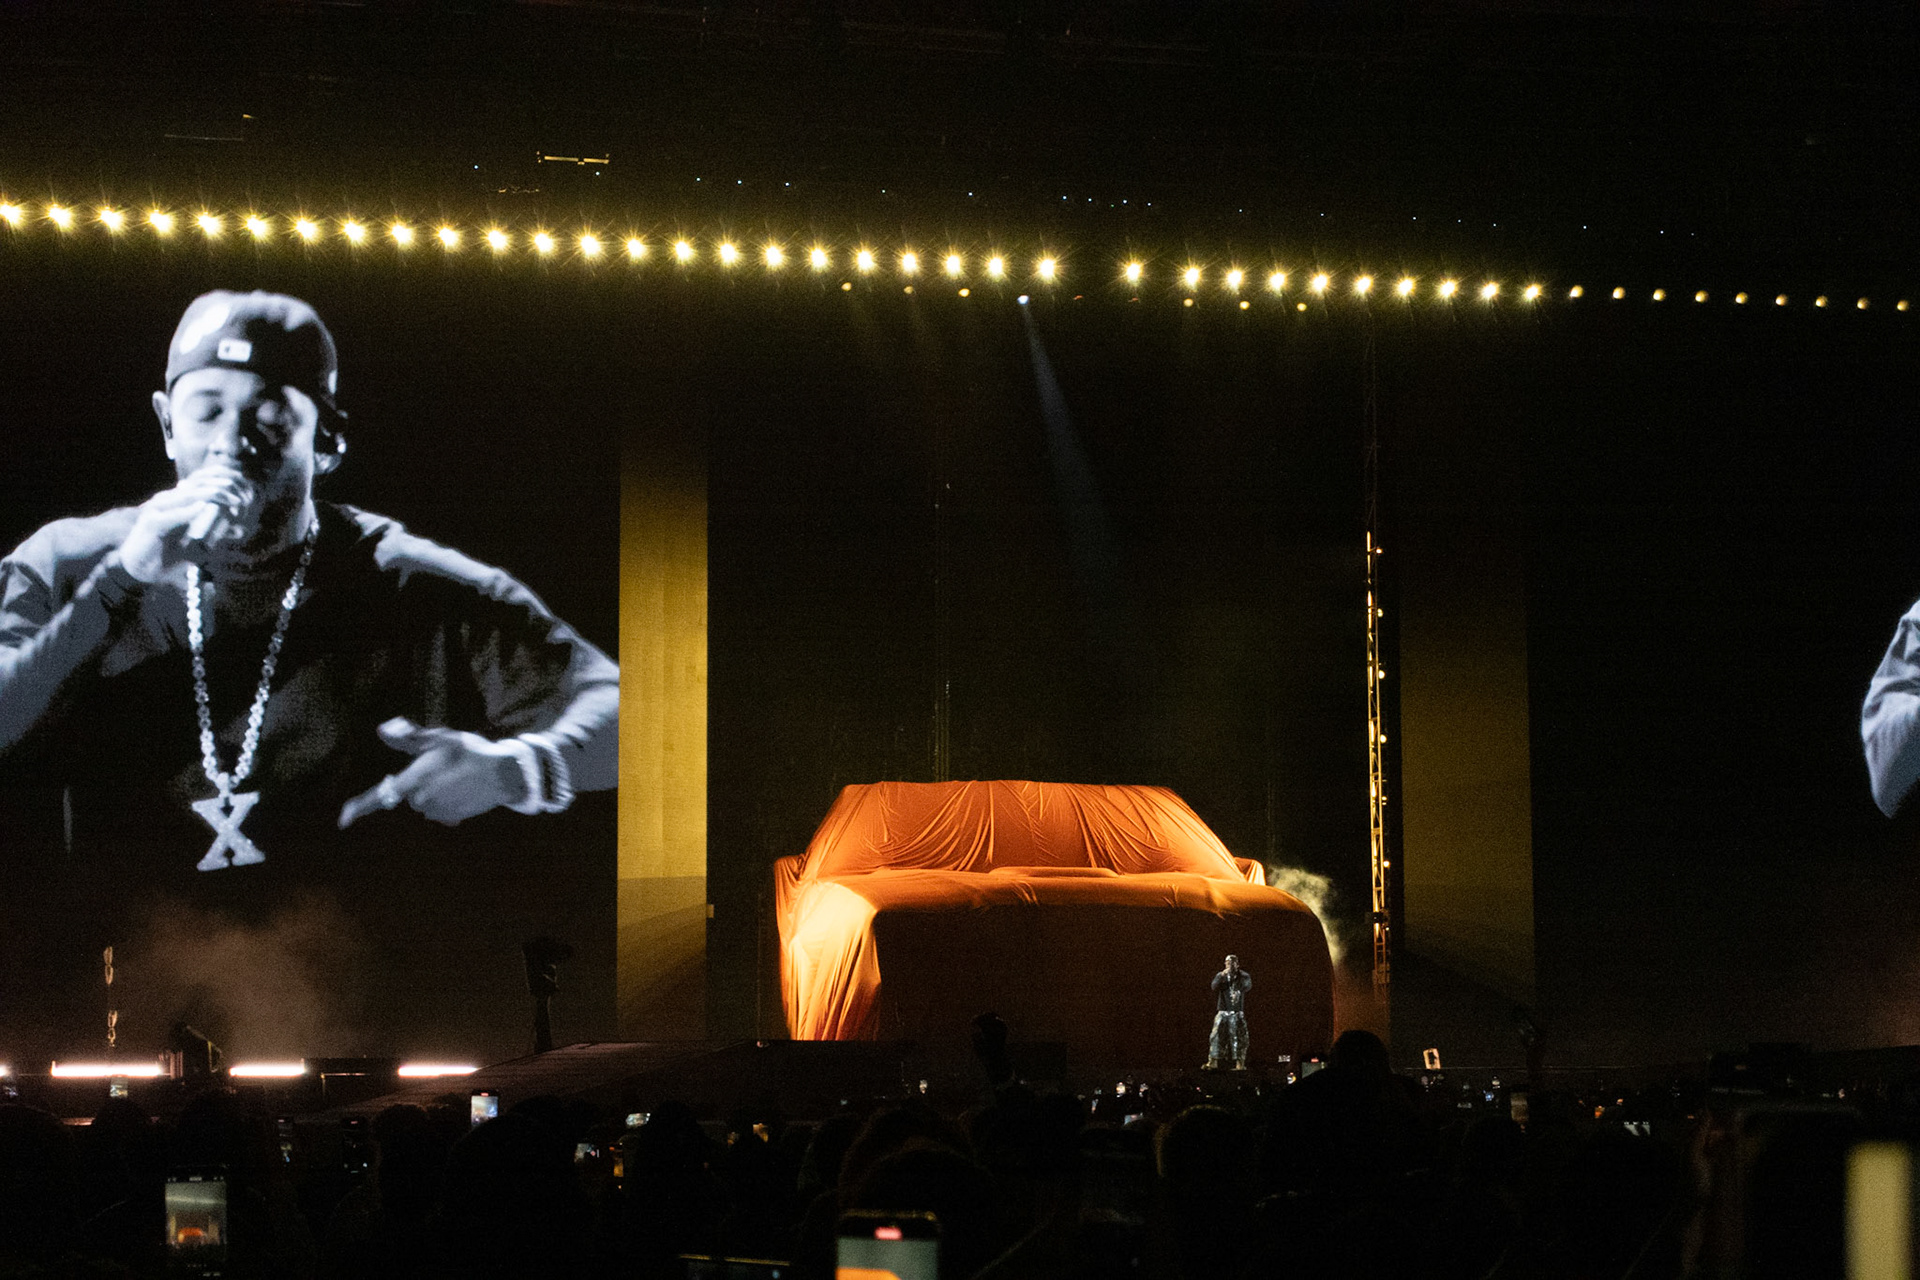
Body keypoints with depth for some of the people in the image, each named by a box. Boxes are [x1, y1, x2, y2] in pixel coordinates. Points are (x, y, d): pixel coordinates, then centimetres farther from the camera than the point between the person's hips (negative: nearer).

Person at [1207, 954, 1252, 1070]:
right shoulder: (1220, 975, 6)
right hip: (1223, 1012, 1)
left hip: (1238, 1013, -1)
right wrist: (1222, 976, -23)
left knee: (1239, 1037, -5)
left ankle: (1240, 1064, 0)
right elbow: (1214, 987, -10)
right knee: (1217, 1036, -6)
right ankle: (1213, 1063, -5)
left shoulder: (1244, 976, 3)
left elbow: (1248, 986, -15)